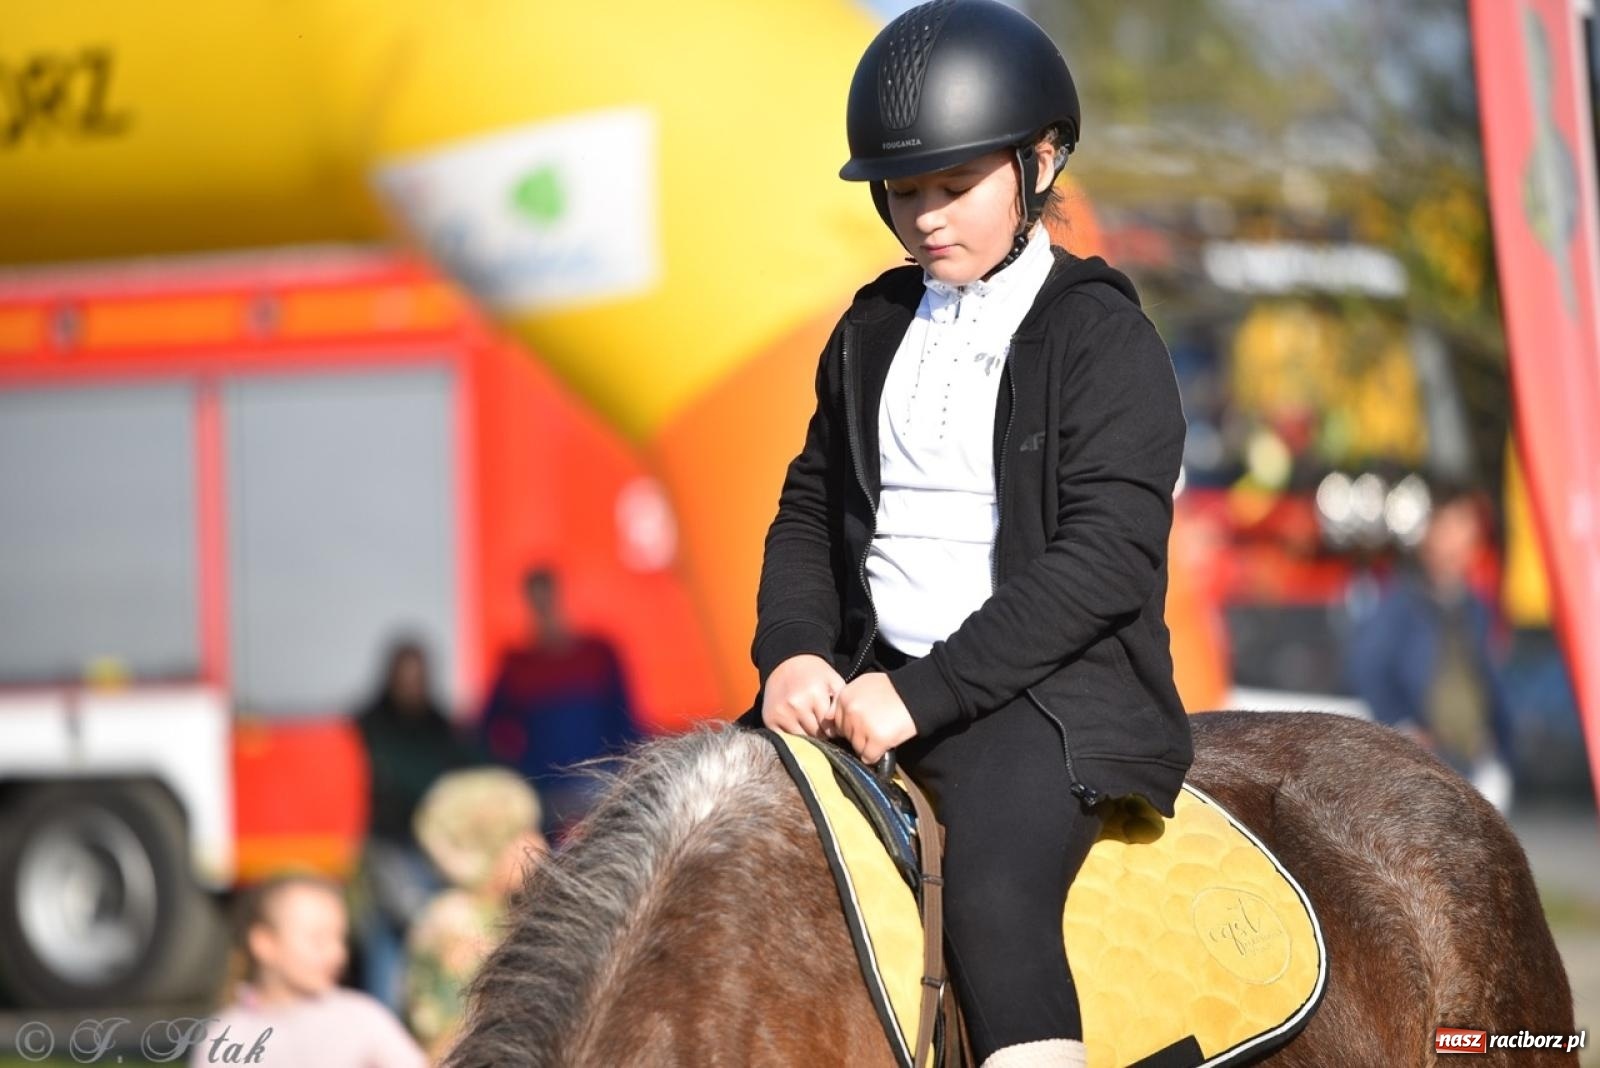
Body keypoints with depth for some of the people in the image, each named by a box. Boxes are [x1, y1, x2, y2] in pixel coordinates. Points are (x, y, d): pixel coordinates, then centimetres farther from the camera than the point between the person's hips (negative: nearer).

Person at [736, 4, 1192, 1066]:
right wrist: (791, 652, -4)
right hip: (872, 675, 7)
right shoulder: (875, 330, 15)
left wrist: (926, 693, -20)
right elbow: (811, 511, 19)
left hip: (1050, 687, -7)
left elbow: (1105, 559, -14)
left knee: (994, 900, -32)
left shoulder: (1106, 339, -5)